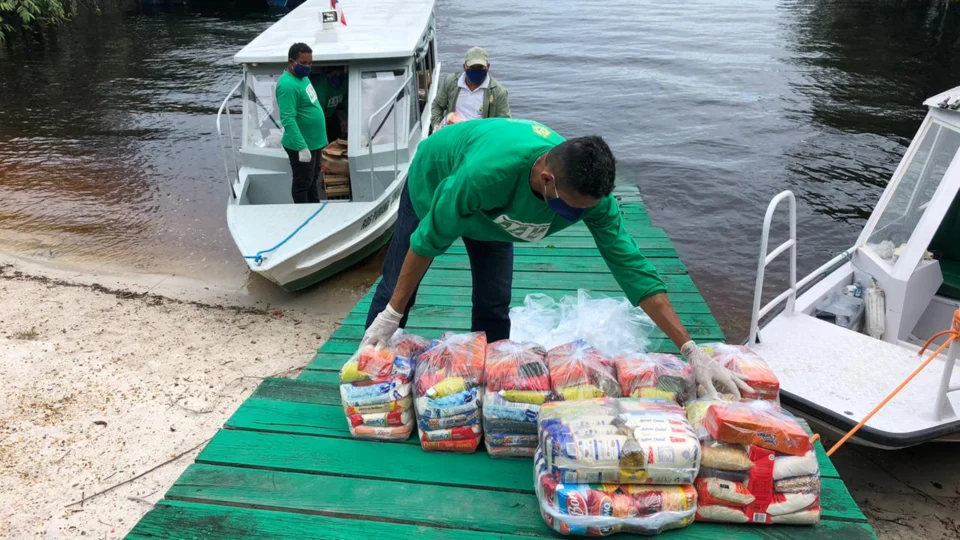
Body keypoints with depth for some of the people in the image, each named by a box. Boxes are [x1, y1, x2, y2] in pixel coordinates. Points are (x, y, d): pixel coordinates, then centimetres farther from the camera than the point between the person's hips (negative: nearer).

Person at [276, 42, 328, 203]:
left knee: (314, 179, 22)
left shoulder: (302, 77, 7)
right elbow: (288, 120, -28)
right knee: (302, 184, 4)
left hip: (314, 142, 10)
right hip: (301, 145, -10)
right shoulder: (288, 85, -23)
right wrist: (302, 147, -31)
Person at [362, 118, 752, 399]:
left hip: (492, 213, 3)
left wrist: (692, 351, -33)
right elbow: (430, 238, -36)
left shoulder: (590, 192, -33)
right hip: (433, 184, -3)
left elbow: (632, 267, -30)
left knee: (494, 307, -3)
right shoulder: (489, 170, -48)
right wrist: (393, 315, -27)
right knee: (396, 291, 4)